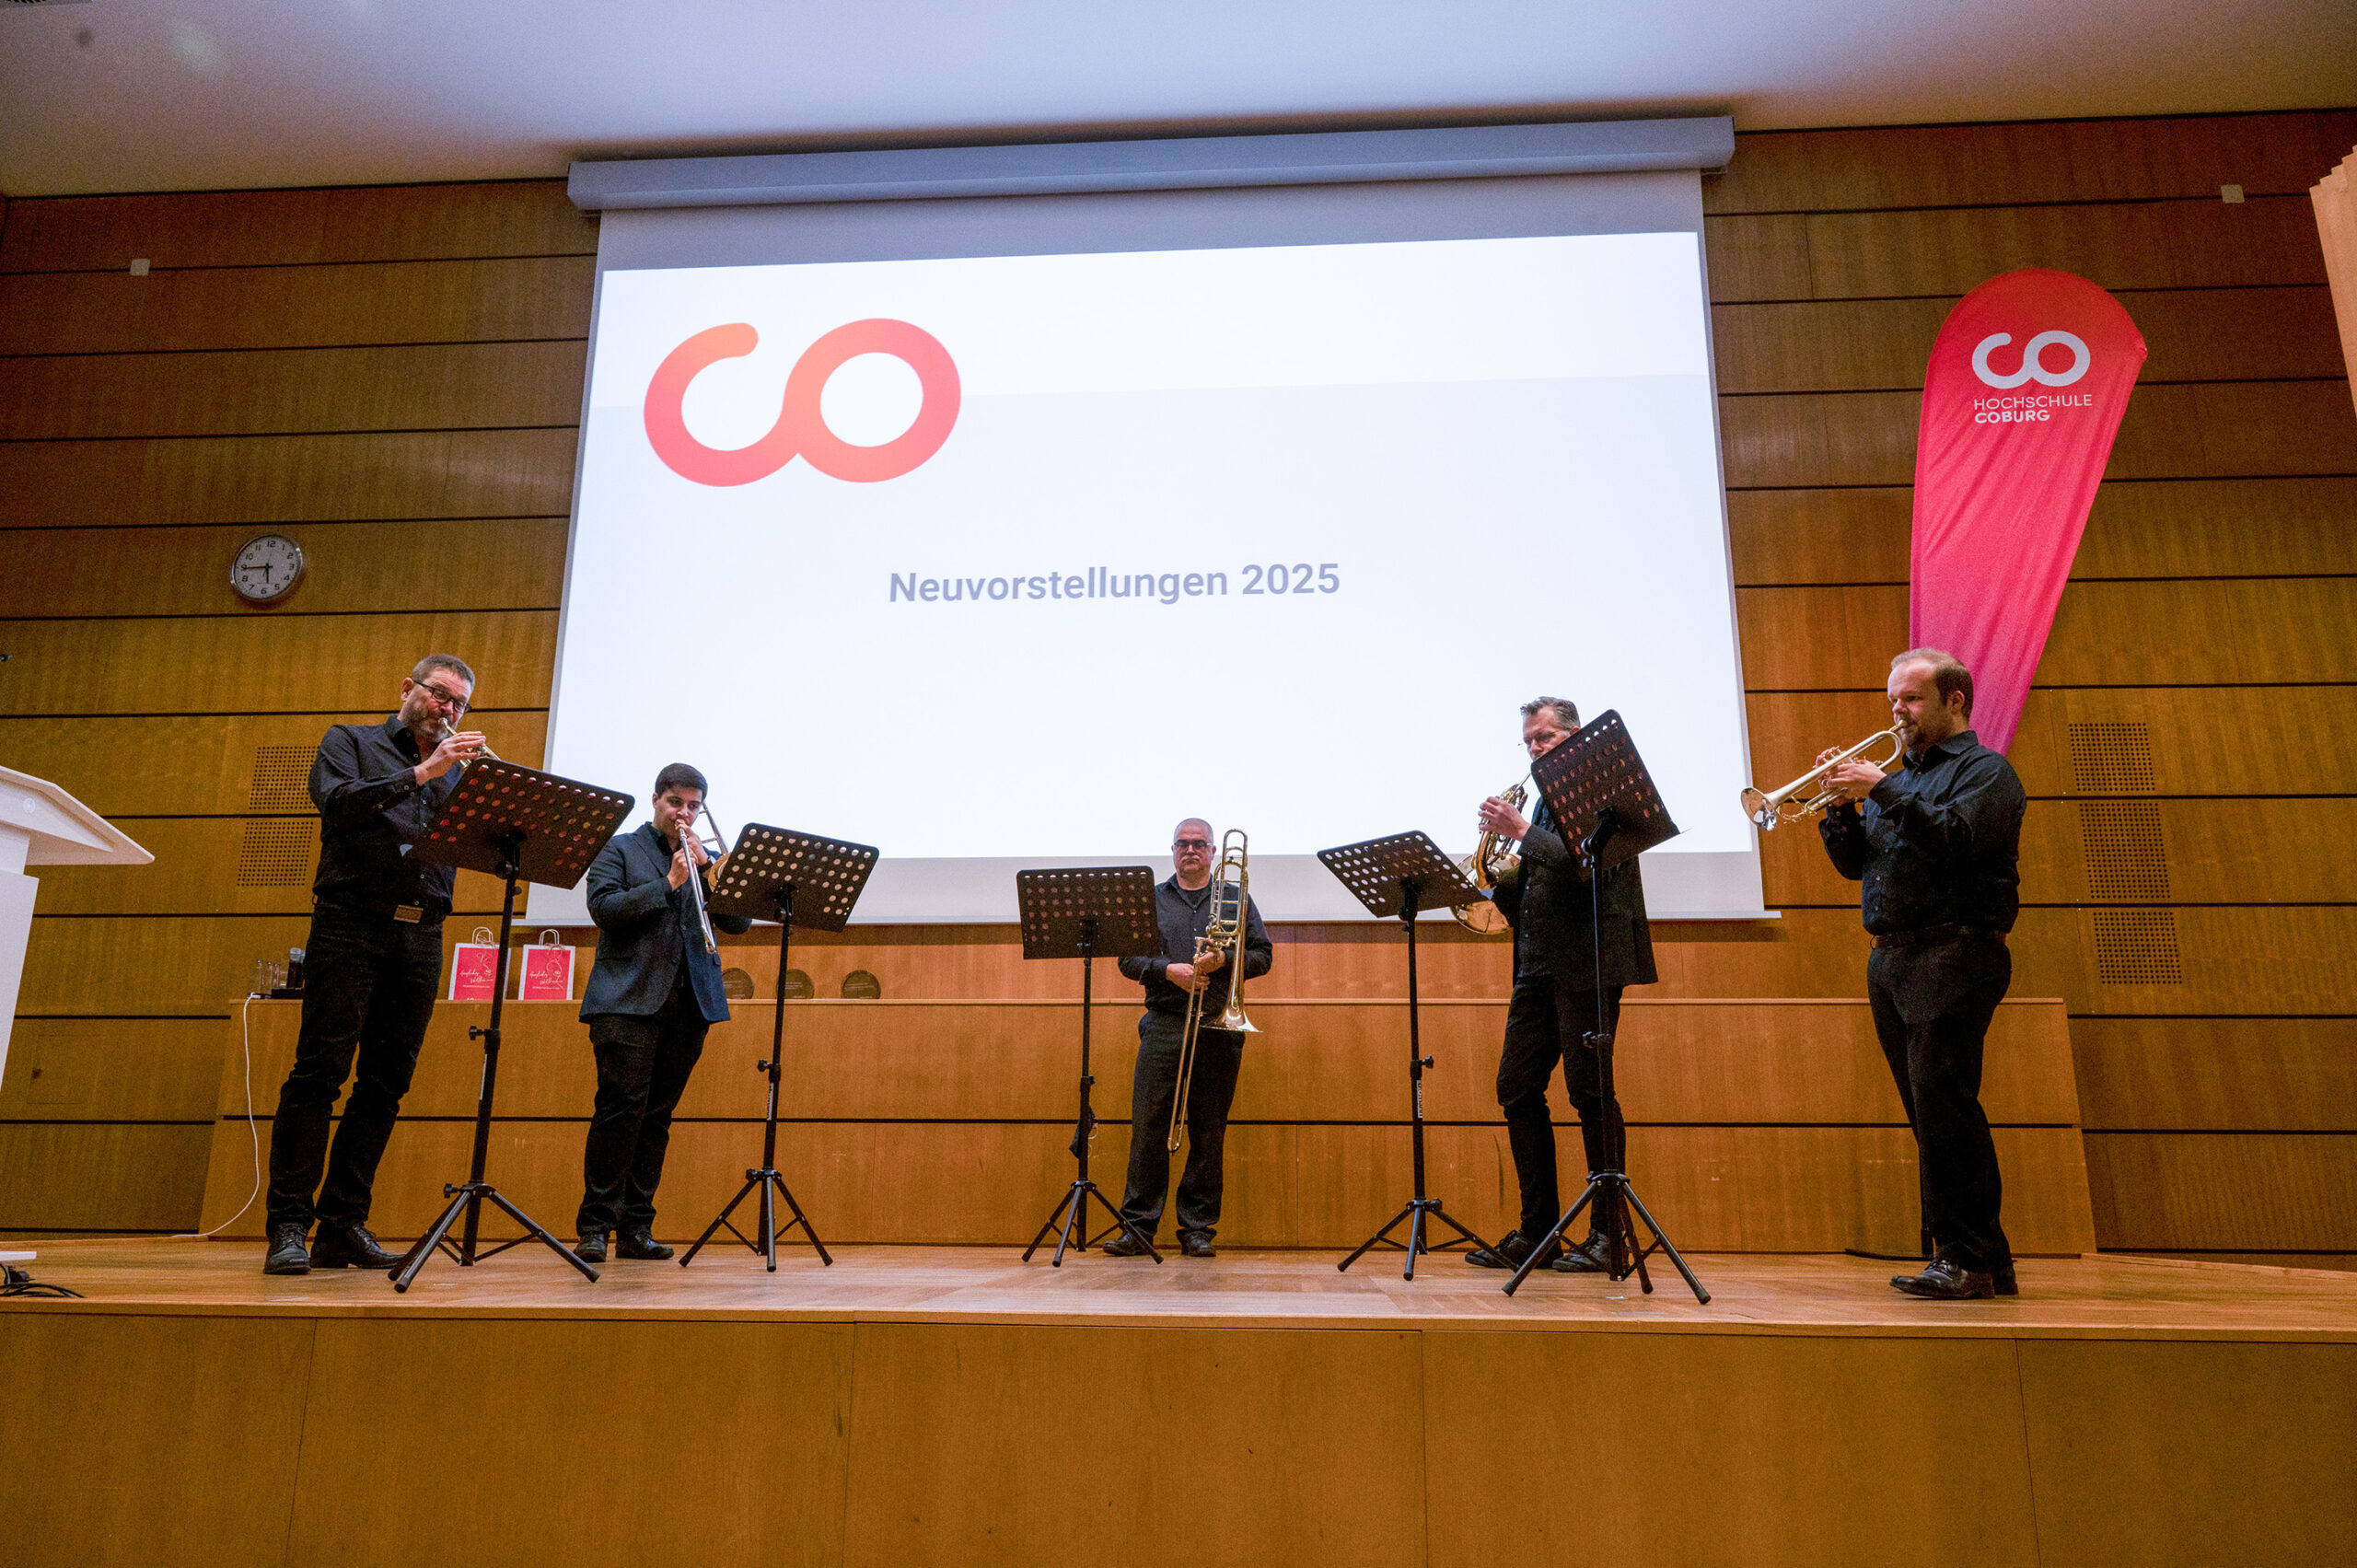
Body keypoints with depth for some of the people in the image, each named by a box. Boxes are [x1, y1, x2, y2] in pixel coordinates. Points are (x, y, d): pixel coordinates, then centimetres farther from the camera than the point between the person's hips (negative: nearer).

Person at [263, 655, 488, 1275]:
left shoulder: (457, 772, 21)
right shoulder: (350, 742, 12)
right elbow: (336, 799, -9)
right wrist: (421, 772, -16)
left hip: (421, 938, 4)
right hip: (352, 925, -4)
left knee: (386, 1083, 4)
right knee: (319, 1072, -7)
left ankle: (343, 1225, 10)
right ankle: (288, 1226, -2)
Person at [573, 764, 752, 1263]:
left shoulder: (705, 858, 19)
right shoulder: (619, 848, 10)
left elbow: (740, 921, 7)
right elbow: (602, 907, -6)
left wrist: (706, 868, -4)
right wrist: (668, 883, -12)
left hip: (690, 1001, 4)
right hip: (628, 999, -3)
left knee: (659, 1115, 4)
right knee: (623, 1104, -13)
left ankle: (637, 1228, 9)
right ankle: (595, 1225, -5)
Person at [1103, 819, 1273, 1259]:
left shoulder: (1236, 900, 15)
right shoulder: (1150, 900, 16)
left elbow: (1263, 955, 9)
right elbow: (1127, 959, 8)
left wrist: (1223, 960, -9)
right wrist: (1168, 969, -8)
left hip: (1218, 1027, 0)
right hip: (1163, 1025, 0)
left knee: (1210, 1132, 1)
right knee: (1148, 1125, -6)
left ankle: (1198, 1227, 8)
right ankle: (1137, 1225, 0)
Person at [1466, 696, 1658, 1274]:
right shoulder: (1547, 802, 21)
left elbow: (1587, 865, -19)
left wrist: (1524, 831, -19)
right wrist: (1499, 877, 0)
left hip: (1587, 961, -8)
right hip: (1538, 965, 8)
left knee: (1590, 1091, -6)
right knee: (1517, 1090, 5)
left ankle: (1609, 1231, 5)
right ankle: (1536, 1231, 13)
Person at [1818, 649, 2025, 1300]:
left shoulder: (1986, 769, 1)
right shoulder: (1902, 774, 22)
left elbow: (1955, 837, -18)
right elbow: (1854, 864, 17)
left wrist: (1881, 789, -16)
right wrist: (1840, 804, 2)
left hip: (1954, 953, -8)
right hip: (1890, 957, 8)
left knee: (1942, 1102, -13)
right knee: (1931, 1114, 8)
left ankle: (1968, 1259, -7)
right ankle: (1983, 1258, 16)